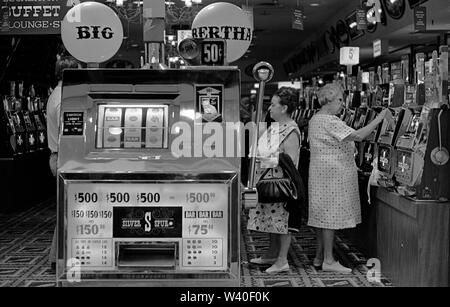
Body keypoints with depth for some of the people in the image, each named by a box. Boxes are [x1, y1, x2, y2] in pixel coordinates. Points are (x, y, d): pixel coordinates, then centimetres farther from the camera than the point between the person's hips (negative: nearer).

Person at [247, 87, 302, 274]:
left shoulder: (290, 131, -16)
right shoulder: (274, 127, 12)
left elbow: (291, 160, -22)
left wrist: (267, 161, -22)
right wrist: (258, 156, 6)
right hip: (268, 181, 9)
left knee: (282, 219, -2)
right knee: (271, 218, 16)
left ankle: (282, 261, 6)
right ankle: (272, 254, 29)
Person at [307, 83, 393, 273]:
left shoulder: (315, 119, 14)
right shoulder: (330, 121, -18)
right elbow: (358, 136, -25)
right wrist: (380, 118, -19)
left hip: (321, 173, 10)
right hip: (332, 174, -10)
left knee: (323, 215, 13)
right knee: (330, 215, -4)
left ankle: (319, 257, 20)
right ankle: (328, 261, 1)